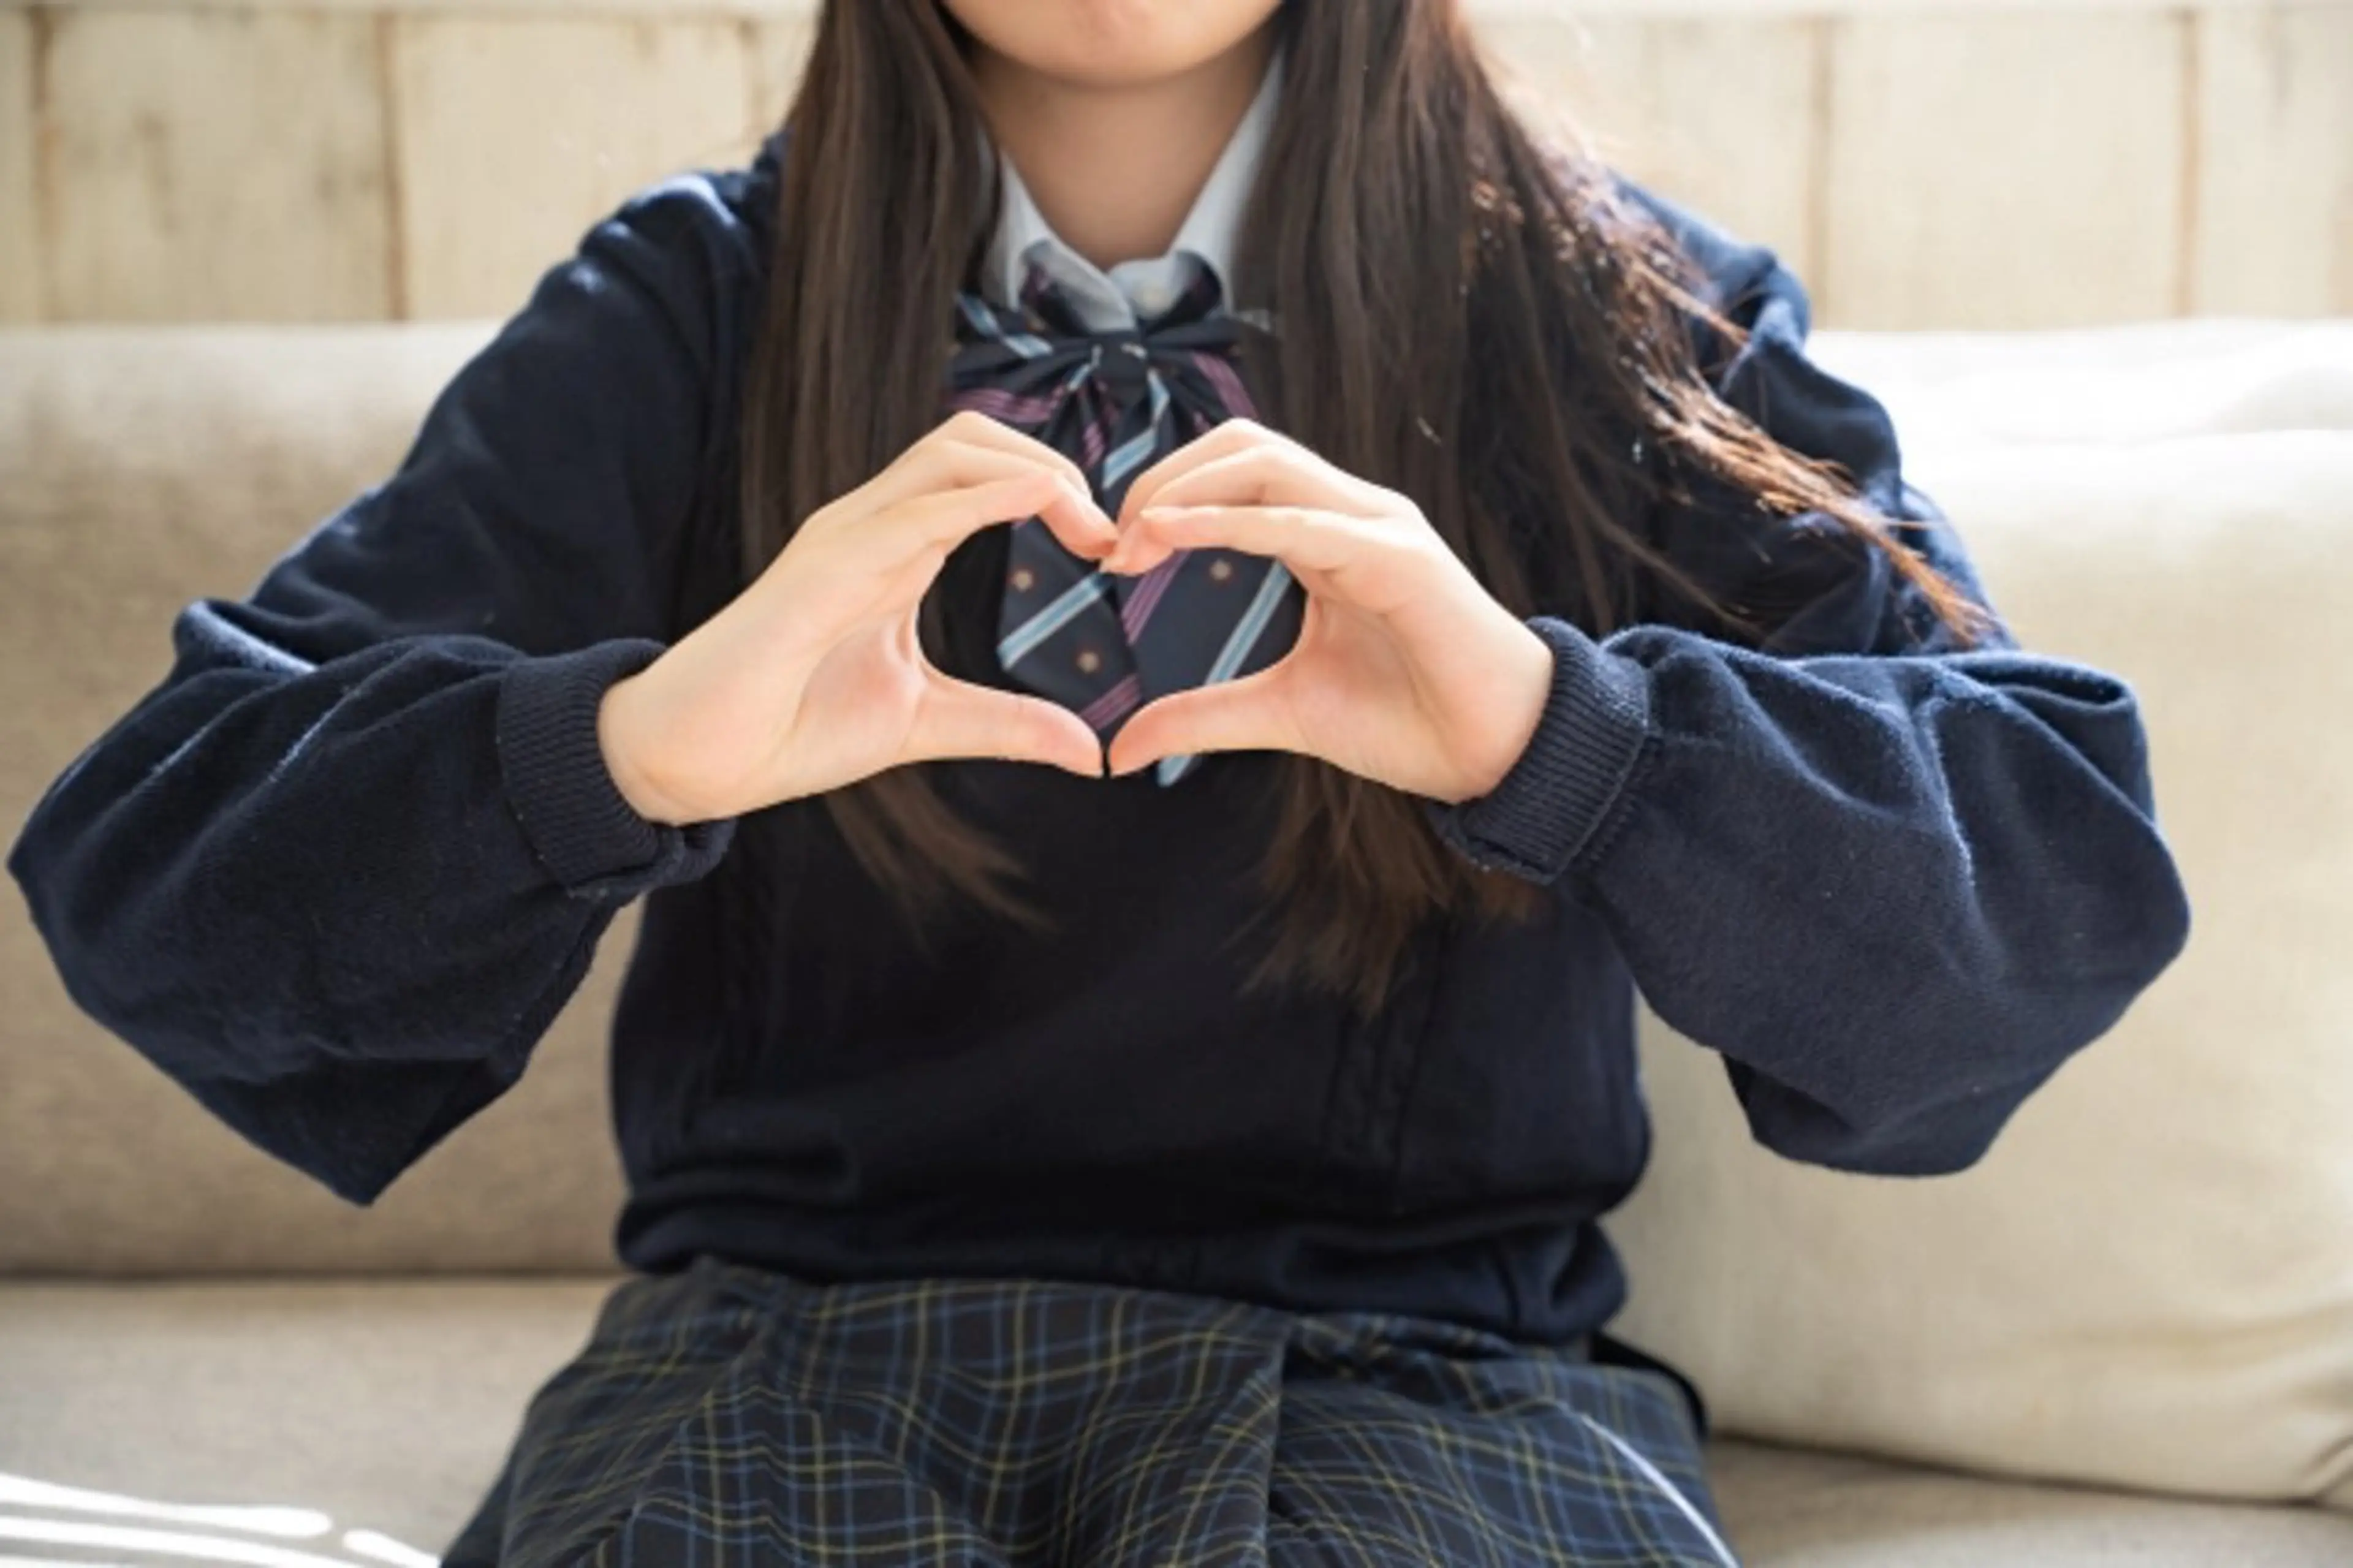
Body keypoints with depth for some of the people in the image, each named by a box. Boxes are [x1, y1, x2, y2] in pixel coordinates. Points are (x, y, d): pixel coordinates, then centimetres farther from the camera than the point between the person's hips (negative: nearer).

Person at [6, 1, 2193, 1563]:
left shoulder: (1619, 329, 5)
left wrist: (1556, 733, -25)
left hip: (1417, 1358, 0)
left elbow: (2068, 875, -6)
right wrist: (623, 744, -24)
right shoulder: (691, 319, 6)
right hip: (781, 1335, 0)